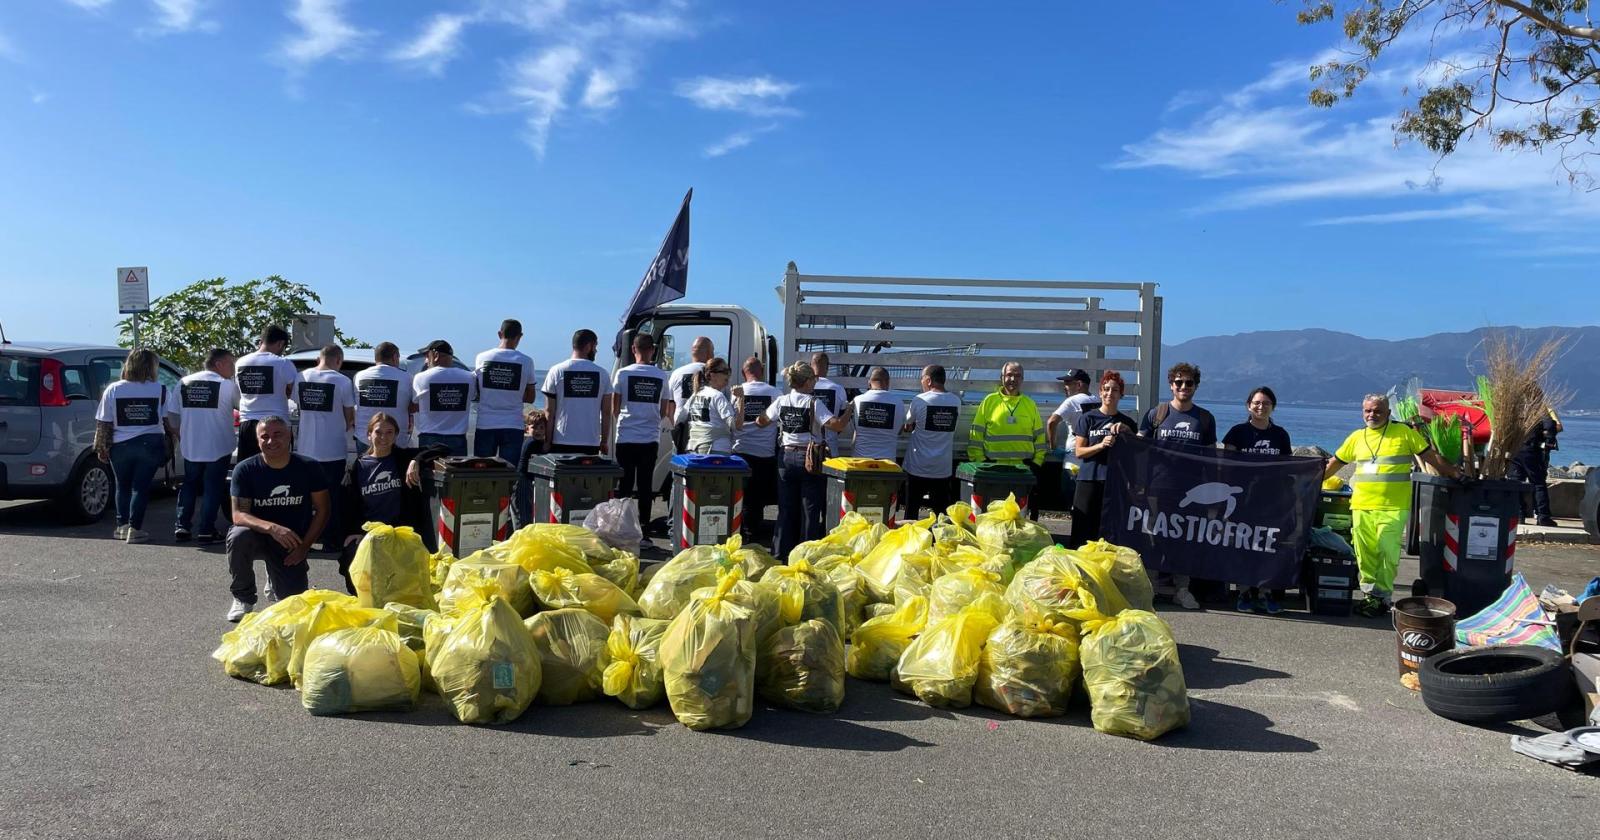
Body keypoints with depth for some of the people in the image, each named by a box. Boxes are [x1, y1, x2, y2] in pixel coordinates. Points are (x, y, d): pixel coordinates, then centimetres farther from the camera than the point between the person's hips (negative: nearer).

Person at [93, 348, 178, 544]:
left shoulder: (113, 389, -3)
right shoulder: (159, 390, -5)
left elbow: (103, 423, -2)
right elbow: (166, 420, 0)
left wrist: (101, 447, 7)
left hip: (121, 446, 1)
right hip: (150, 445, -1)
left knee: (123, 486, 17)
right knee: (141, 487, 3)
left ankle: (122, 525, 20)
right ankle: (134, 529, -1)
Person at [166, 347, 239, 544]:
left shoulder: (184, 382, 4)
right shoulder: (227, 385, -9)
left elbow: (172, 414, 6)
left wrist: (181, 440, 15)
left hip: (190, 448, 4)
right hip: (218, 448, -4)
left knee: (188, 486, 18)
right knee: (213, 489, 4)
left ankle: (181, 527, 15)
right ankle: (206, 531, 2)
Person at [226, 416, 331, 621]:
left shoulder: (308, 467, -9)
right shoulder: (245, 470, -12)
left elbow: (322, 511, -2)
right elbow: (238, 515, -19)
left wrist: (304, 547, -10)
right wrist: (272, 528, -37)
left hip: (292, 545, 1)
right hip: (258, 537, -1)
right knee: (238, 536, -36)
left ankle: (274, 577, 28)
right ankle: (243, 598, -10)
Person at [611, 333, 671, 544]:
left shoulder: (623, 373, -4)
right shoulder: (661, 376, 1)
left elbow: (614, 408, 1)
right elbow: (665, 412, 8)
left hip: (626, 437, -1)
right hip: (651, 438, 1)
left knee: (624, 485, 5)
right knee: (645, 485, 7)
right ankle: (643, 531, 8)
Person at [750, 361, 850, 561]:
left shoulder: (781, 402, 1)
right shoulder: (814, 403, -11)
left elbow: (761, 421, 13)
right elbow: (836, 424, -20)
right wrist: (848, 411, -3)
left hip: (787, 458, 4)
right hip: (809, 459, -4)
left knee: (786, 508, 10)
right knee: (810, 509, 4)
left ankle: (783, 553, 13)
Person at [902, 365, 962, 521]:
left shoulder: (920, 400, -11)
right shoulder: (956, 401, -1)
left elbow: (908, 427, -1)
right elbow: (953, 426, 9)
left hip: (918, 468, -3)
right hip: (943, 469, 3)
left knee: (911, 513, 7)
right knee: (942, 513, 9)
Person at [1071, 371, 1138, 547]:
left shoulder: (1127, 422, 13)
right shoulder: (1087, 418, 5)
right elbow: (1079, 451, 1)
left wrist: (1126, 430, -4)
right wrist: (1101, 445, -15)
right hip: (1089, 480, -2)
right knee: (1084, 528, -4)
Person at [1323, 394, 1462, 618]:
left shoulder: (1403, 432, 3)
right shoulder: (1357, 437, 13)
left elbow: (1432, 457, 5)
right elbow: (1334, 463, 21)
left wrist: (1457, 475, 0)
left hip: (1392, 508, -4)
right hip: (1361, 507, 4)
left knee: (1387, 554, -4)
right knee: (1365, 555, 7)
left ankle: (1382, 597, 5)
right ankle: (1370, 593, 17)